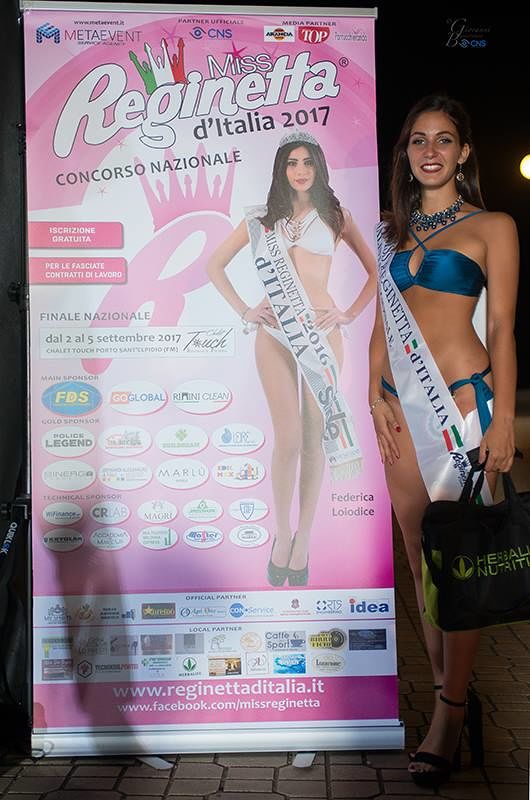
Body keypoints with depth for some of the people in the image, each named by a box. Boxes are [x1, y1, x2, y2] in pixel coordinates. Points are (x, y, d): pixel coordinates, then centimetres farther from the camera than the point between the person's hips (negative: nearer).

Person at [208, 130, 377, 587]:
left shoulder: (335, 216, 11)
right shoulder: (262, 219, 12)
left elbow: (375, 270, 11)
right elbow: (216, 265, 16)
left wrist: (349, 314, 0)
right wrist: (243, 310, 4)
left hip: (321, 329, 0)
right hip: (274, 331, 0)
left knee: (315, 437, 0)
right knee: (288, 439, -6)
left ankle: (303, 539, 10)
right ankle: (283, 535, 10)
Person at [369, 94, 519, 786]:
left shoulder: (492, 227, 3)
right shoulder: (392, 231, 17)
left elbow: (503, 329, -1)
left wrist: (503, 421, -8)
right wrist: (375, 395, 5)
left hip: (464, 398, -5)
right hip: (402, 404, 5)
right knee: (419, 557, 7)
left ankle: (449, 713, 4)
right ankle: (455, 689, 20)